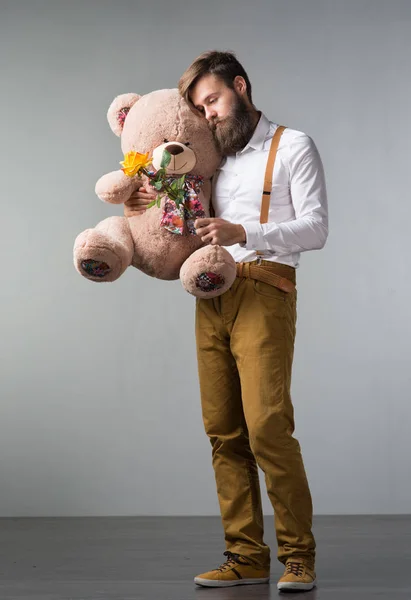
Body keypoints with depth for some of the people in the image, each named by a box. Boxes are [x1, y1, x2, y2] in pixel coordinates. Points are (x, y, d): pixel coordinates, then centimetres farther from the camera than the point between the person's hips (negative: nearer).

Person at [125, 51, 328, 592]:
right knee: (224, 431, 1)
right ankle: (247, 557, 6)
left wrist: (243, 233, -19)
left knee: (267, 424, -15)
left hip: (264, 293, -6)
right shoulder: (214, 156, 23)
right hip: (212, 298, 6)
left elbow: (316, 228, -5)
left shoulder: (293, 147, 6)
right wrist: (147, 206, 10)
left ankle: (299, 555, -4)